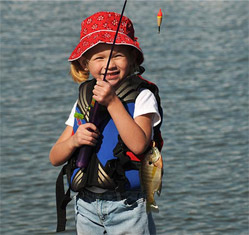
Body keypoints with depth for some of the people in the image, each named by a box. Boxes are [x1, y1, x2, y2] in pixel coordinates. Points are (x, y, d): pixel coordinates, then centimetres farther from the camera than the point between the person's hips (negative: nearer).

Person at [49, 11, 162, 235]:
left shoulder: (141, 97, -4)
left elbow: (139, 144, -21)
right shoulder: (83, 101, 9)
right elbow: (55, 157, 7)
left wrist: (113, 102, -22)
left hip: (128, 207, -4)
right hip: (87, 206, 5)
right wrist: (74, 141, -14)